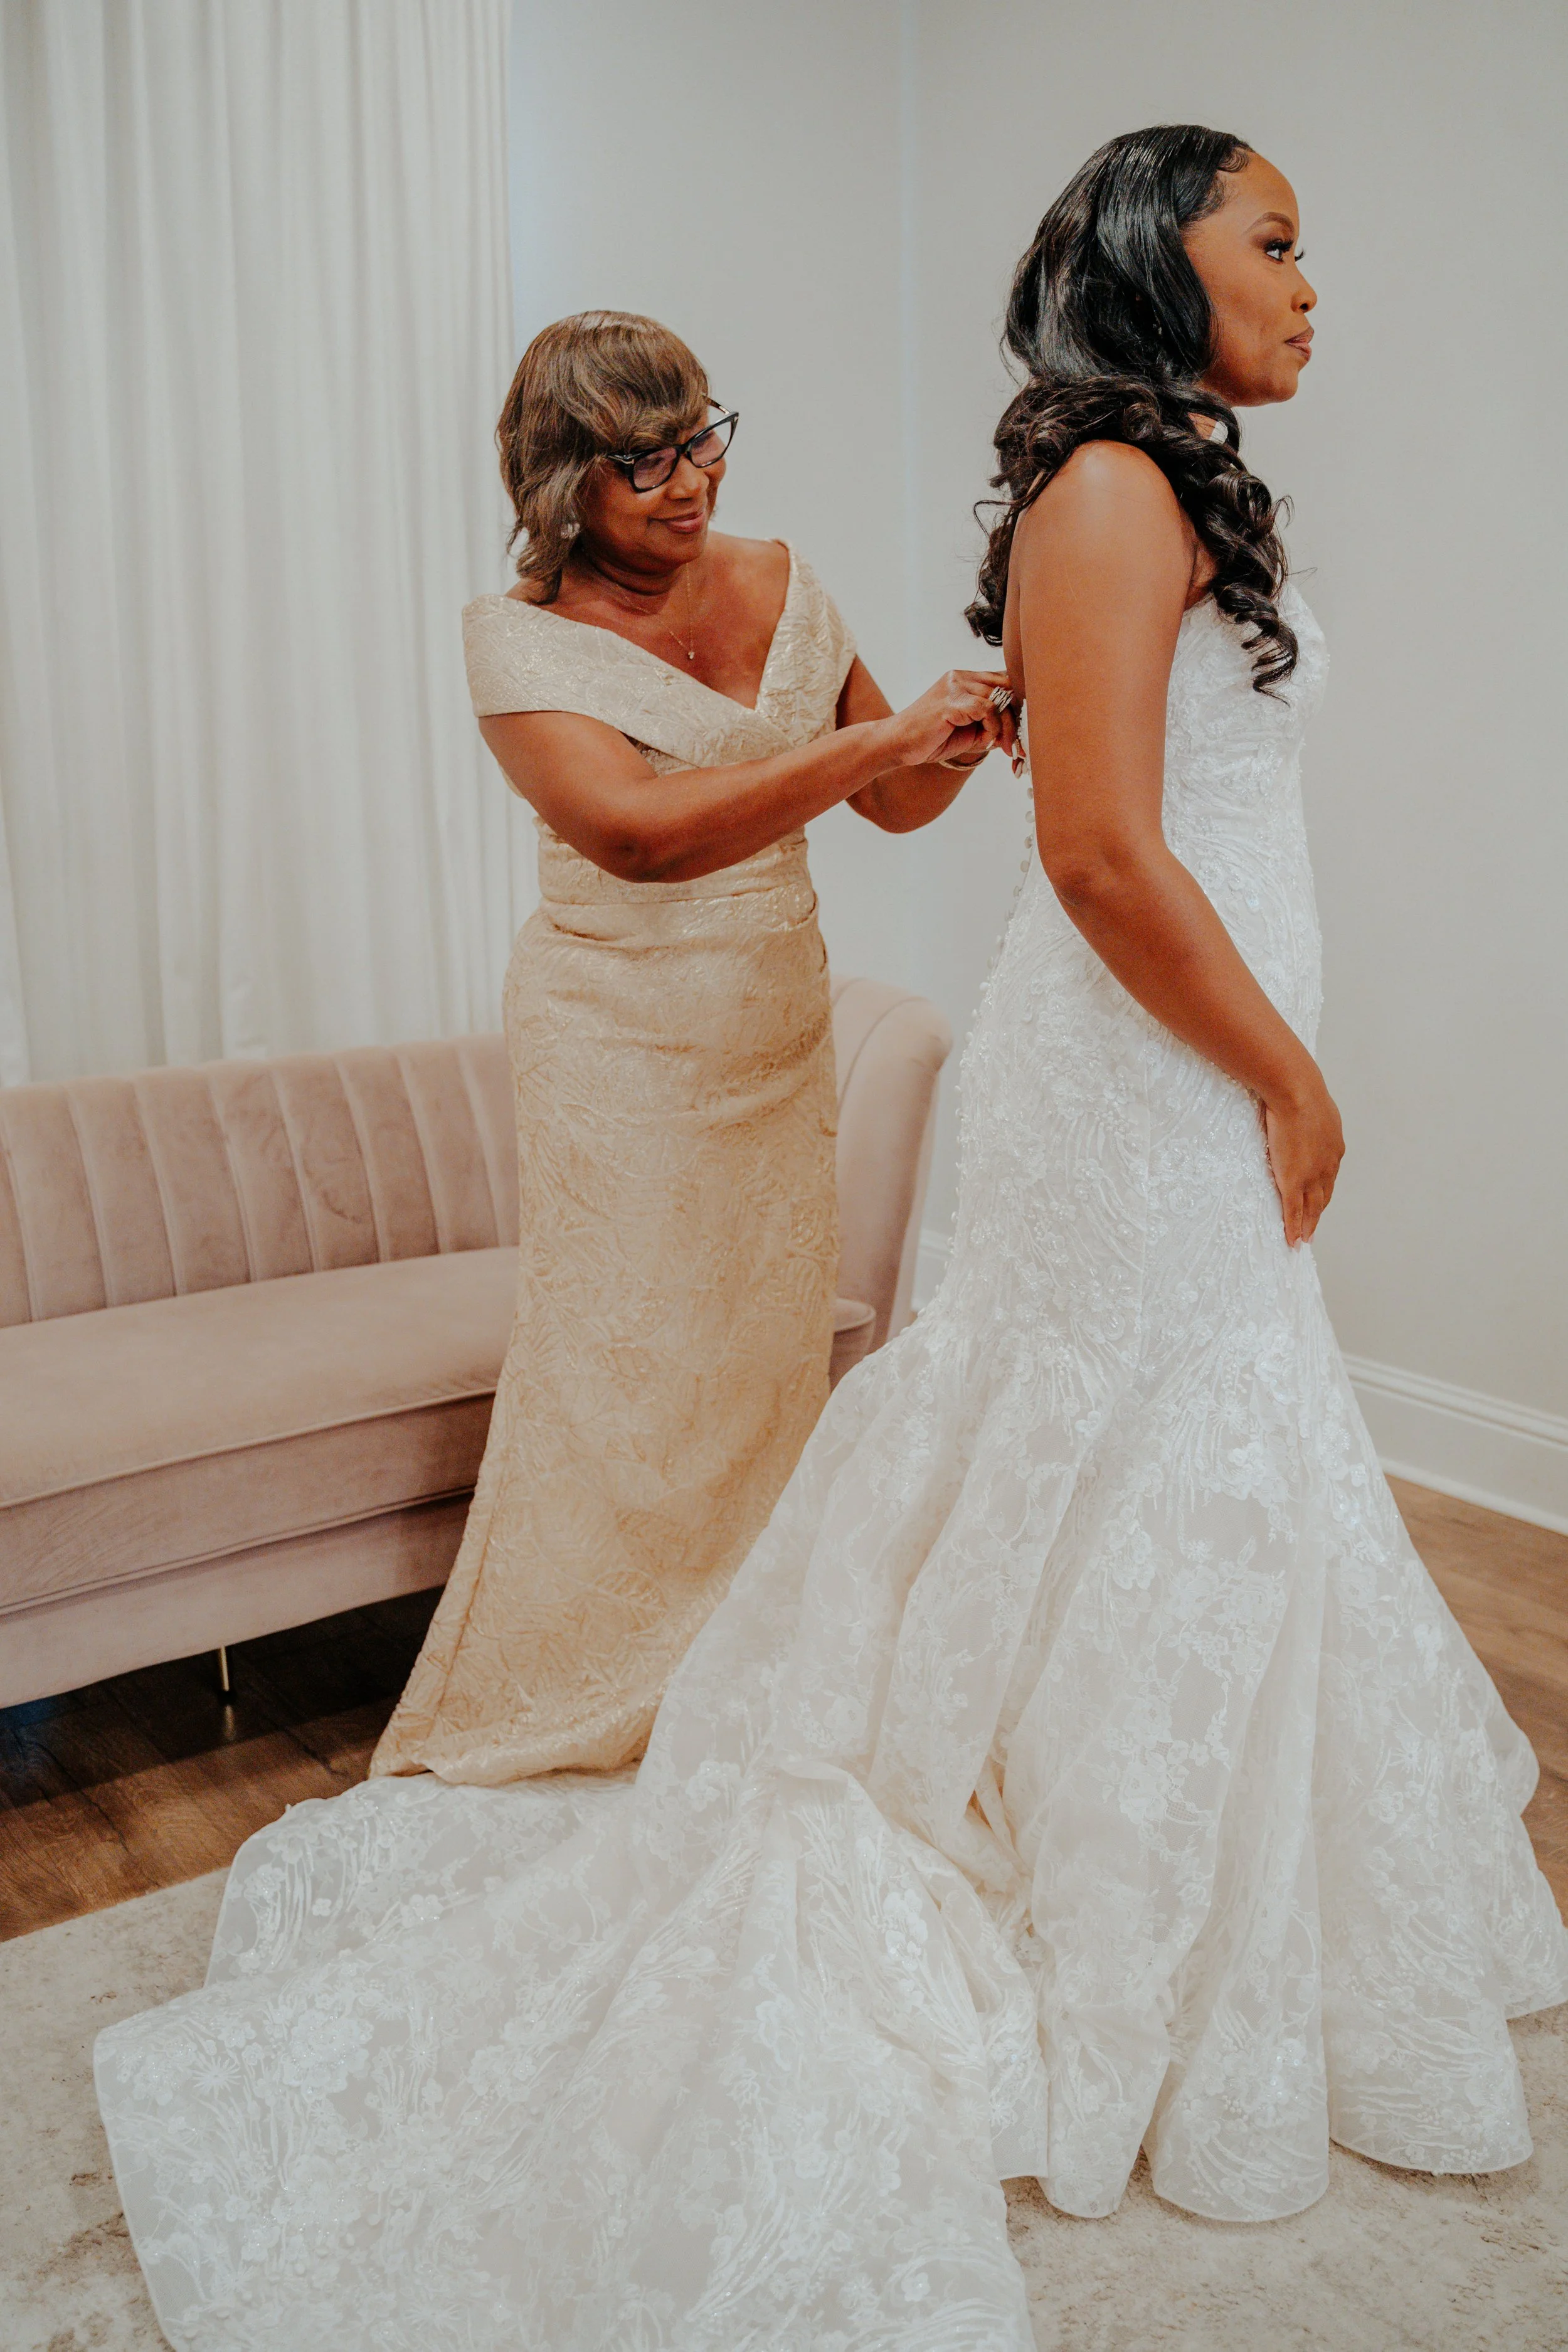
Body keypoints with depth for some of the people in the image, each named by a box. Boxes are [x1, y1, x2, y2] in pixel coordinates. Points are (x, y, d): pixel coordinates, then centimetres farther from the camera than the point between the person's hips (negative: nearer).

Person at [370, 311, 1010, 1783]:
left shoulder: (779, 584, 5)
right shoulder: (522, 637, -12)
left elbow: (897, 802, 10)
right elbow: (642, 830, -29)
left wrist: (958, 736, -12)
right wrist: (875, 735, -30)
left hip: (780, 1038, 6)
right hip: (621, 1045, -5)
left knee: (769, 1358, 11)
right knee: (627, 1373, -1)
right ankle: (546, 1728, 18)